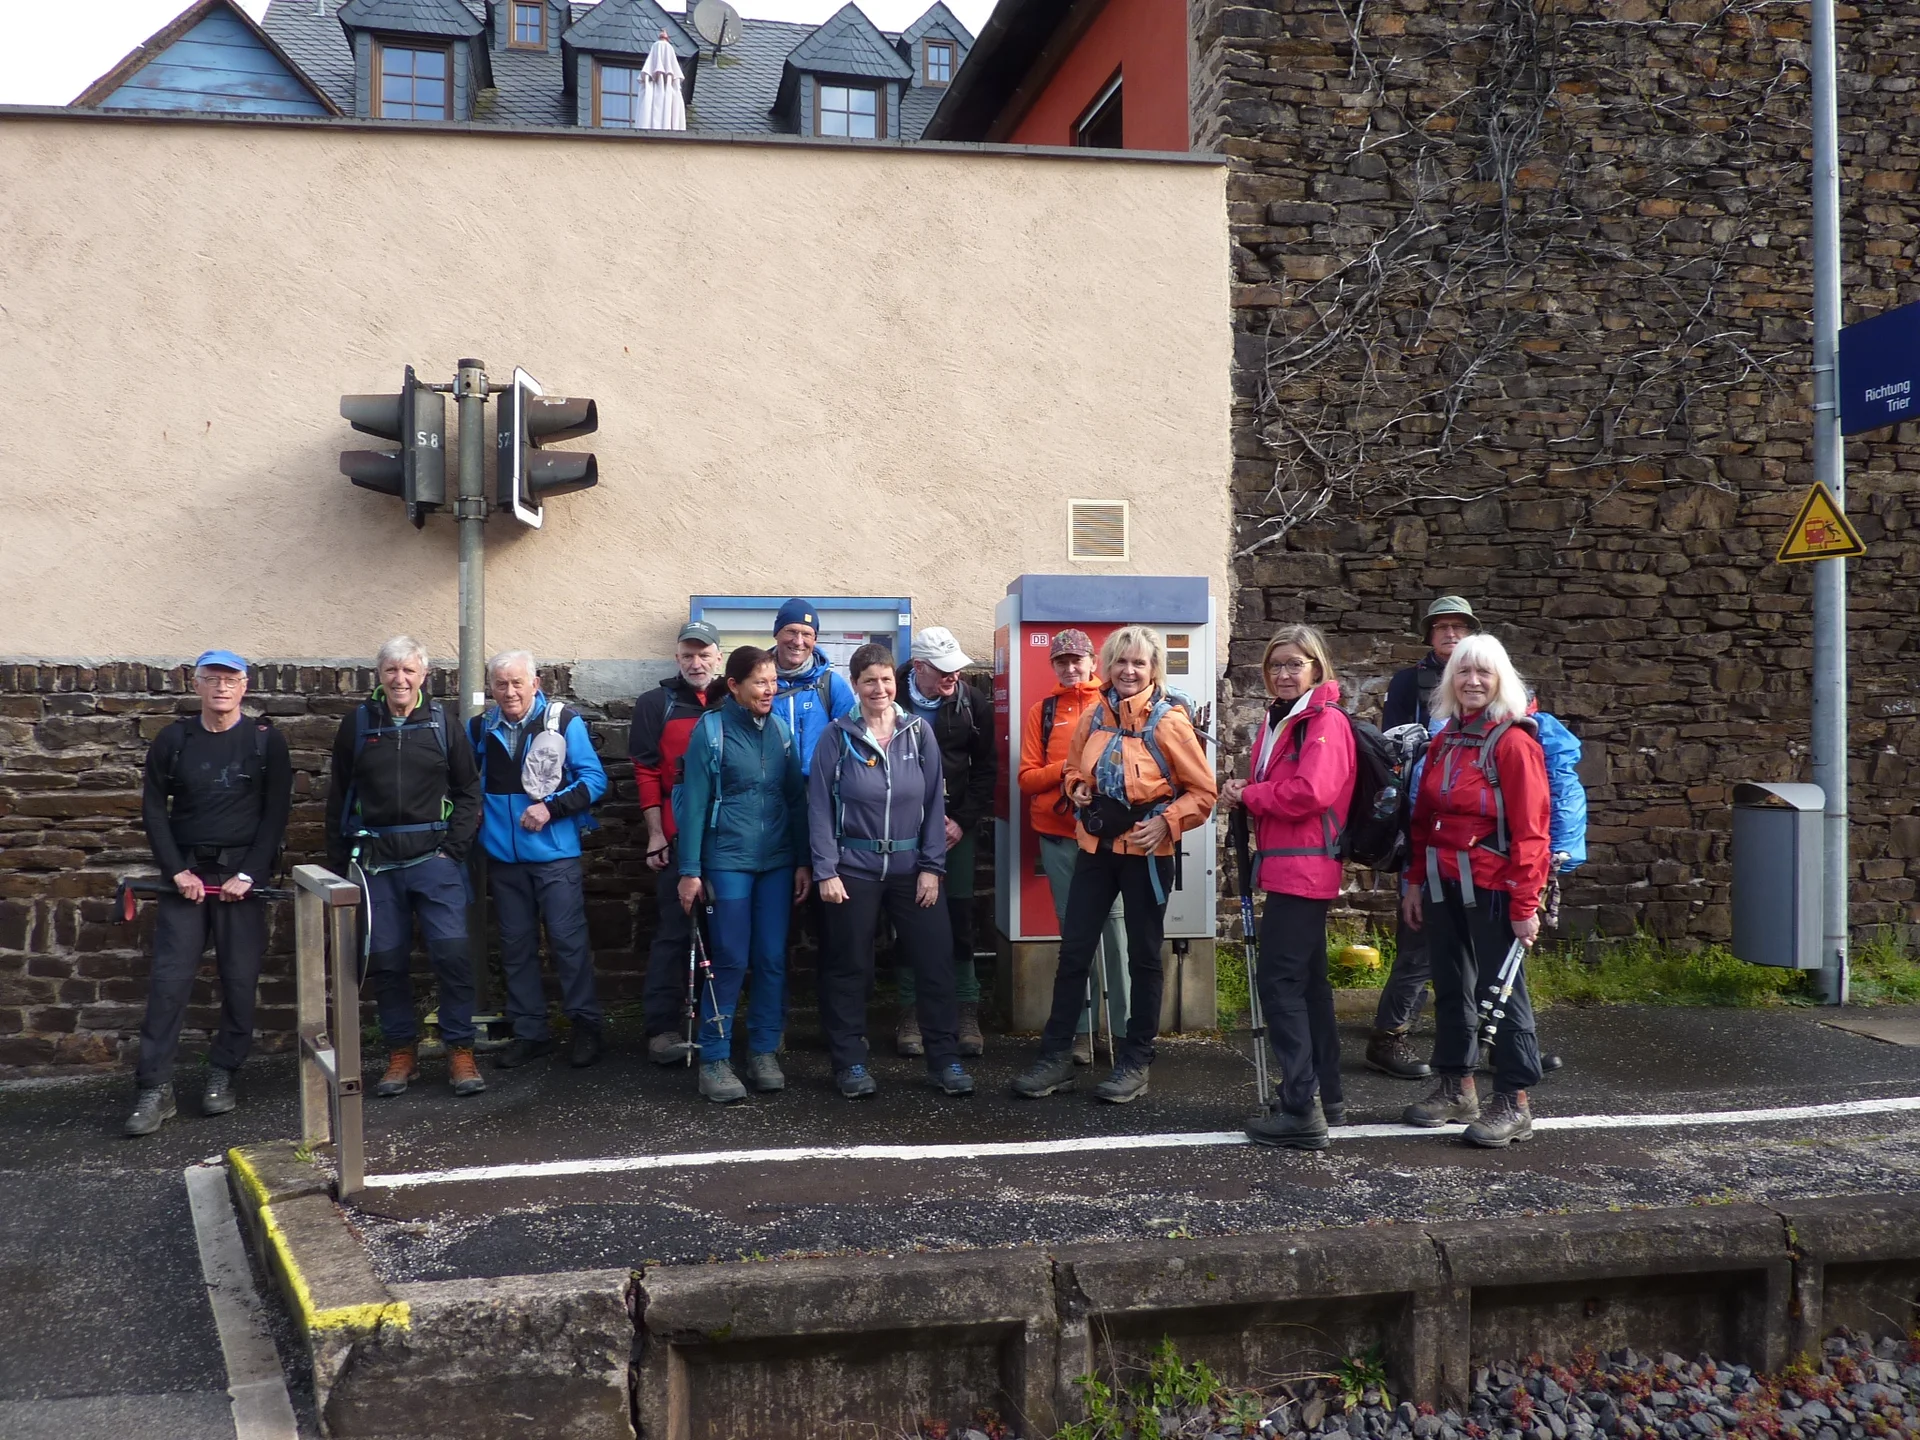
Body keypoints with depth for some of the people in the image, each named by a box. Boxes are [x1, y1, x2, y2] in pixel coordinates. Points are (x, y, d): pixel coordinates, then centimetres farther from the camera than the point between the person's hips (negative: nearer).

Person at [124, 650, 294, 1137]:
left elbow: (276, 813, -2)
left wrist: (248, 874, -10)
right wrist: (177, 871, -5)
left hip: (242, 873, -1)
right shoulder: (172, 740, 6)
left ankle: (222, 1077, 15)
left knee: (239, 980, 1)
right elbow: (153, 809, 5)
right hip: (186, 872, 1)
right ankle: (155, 1089, -1)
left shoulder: (265, 740, 1)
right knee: (169, 979, -5)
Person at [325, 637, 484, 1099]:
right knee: (387, 960, 6)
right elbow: (338, 798, 10)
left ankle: (460, 1052, 3)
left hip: (435, 857, -1)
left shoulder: (443, 723, 3)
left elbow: (468, 792, 5)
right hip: (376, 861, 2)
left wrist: (454, 849, -5)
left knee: (452, 952, -8)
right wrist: (339, 864, 7)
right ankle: (401, 1053, 19)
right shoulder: (357, 723, 6)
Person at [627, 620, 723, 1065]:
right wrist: (656, 834, -6)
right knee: (673, 932, -3)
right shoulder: (656, 704, 4)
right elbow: (646, 772, -1)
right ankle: (662, 1028, 2)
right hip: (679, 838, -3)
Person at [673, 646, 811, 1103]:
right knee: (730, 961, -2)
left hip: (778, 861, 4)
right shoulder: (710, 730, -5)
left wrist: (803, 862, 6)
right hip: (727, 862, -4)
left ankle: (764, 1052, 19)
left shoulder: (780, 730, 7)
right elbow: (694, 802, -6)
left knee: (773, 959, 6)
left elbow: (796, 799, 10)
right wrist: (690, 871, -8)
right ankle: (714, 1060, 9)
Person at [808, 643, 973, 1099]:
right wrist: (825, 871, -10)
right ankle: (850, 1062, 20)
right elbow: (819, 806, -4)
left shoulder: (919, 732, 2)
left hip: (910, 867, 2)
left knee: (936, 959, 1)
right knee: (850, 966, 6)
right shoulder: (837, 736, -4)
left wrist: (931, 866, -3)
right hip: (854, 868, -2)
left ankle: (945, 1060, 15)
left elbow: (934, 801, 2)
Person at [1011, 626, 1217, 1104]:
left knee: (1143, 957, 8)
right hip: (1096, 847, 5)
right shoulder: (1093, 717, 4)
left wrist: (1166, 822, -20)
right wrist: (1077, 790, -1)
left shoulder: (1169, 721, -11)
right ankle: (1055, 1057, 16)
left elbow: (1203, 791, -8)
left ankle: (1135, 1064, 19)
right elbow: (1074, 769, 20)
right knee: (1073, 952, 6)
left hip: (1146, 853, -4)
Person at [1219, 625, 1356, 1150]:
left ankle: (1301, 1111, -8)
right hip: (1287, 867, 10)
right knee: (1307, 982, 16)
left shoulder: (1325, 722, -12)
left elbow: (1311, 792, -24)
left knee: (1281, 983, -11)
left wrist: (1247, 793, -12)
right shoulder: (1280, 720, 16)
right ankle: (1327, 1096, 26)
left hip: (1303, 868, -10)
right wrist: (1247, 795, 1)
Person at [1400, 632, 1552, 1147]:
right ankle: (1455, 1089, 29)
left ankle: (1514, 1104, 12)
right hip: (1443, 886, 7)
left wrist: (1526, 904, -17)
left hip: (1491, 887, -7)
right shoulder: (1444, 741, 10)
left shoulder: (1513, 741, -11)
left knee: (1501, 990, 1)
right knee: (1450, 987, 15)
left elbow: (1529, 829, -14)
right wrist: (1415, 881, 11)